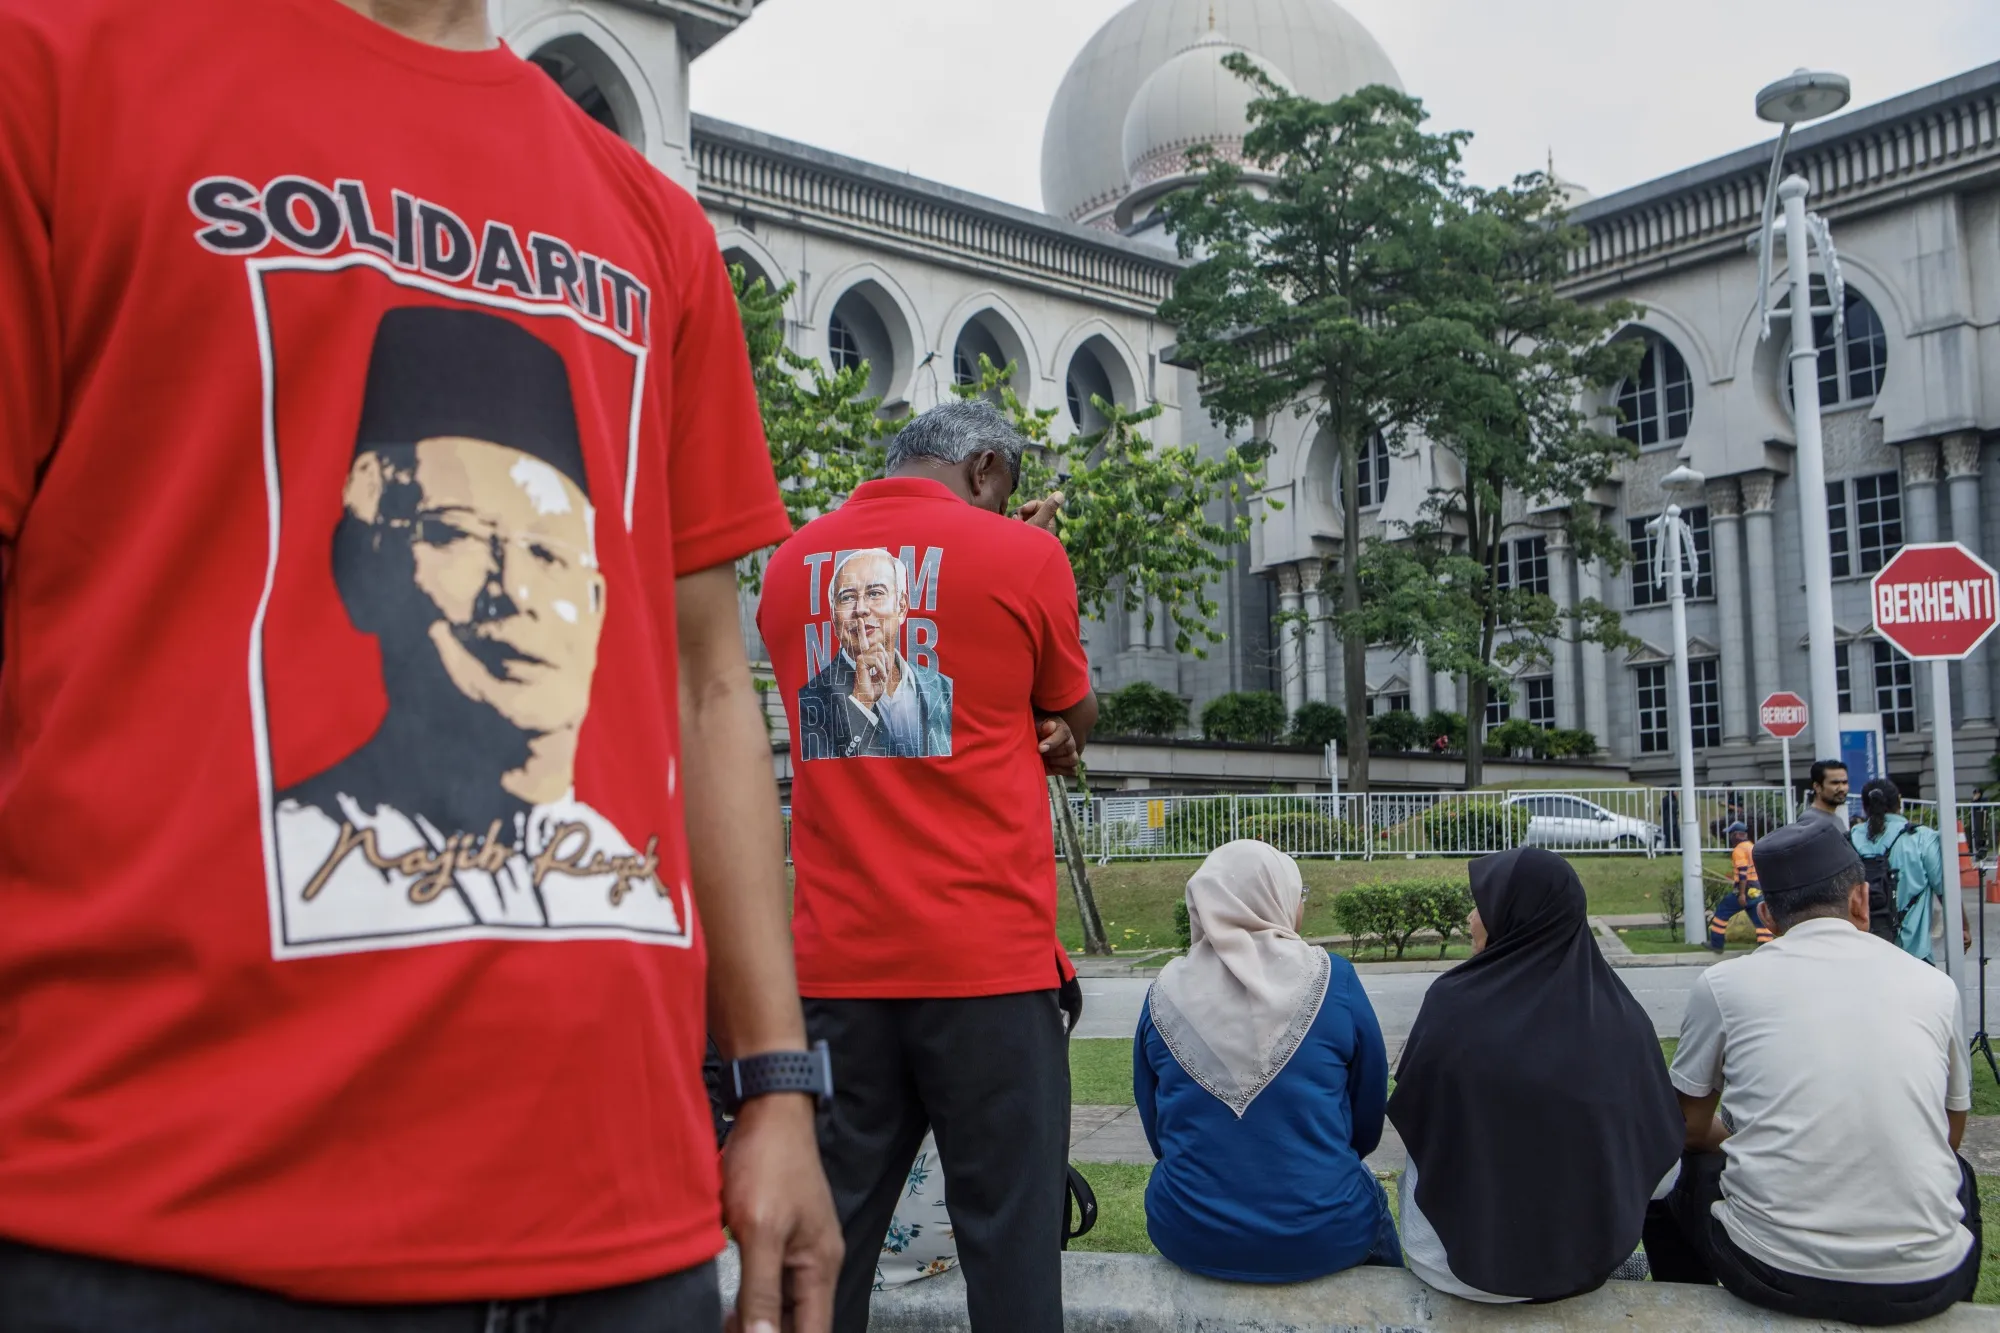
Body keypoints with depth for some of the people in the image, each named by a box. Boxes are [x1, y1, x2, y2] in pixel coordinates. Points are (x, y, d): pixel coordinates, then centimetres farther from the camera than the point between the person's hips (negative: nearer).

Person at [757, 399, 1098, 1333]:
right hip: (986, 952, -4)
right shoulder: (1021, 556, -3)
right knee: (1008, 1221, 3)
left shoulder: (790, 565, 11)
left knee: (830, 1224, 10)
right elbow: (1076, 722, 10)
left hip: (835, 957, 4)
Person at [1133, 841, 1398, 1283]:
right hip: (1323, 1238, -1)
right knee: (1367, 1193, 31)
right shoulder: (1332, 980, -8)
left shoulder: (1165, 991, -2)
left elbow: (1156, 1131, 8)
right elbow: (1368, 1124, 3)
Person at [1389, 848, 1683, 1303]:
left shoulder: (1455, 1003, -16)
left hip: (1464, 1264, -3)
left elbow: (1411, 1117, -1)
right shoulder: (1621, 1013, -9)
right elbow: (1662, 1167, -2)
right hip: (1595, 1254, 3)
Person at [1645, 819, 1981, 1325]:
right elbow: (1951, 1134, 19)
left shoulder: (1723, 984, 0)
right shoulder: (1934, 985, 4)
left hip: (1773, 1273, -2)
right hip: (1923, 1283, 2)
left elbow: (1690, 1129, 11)